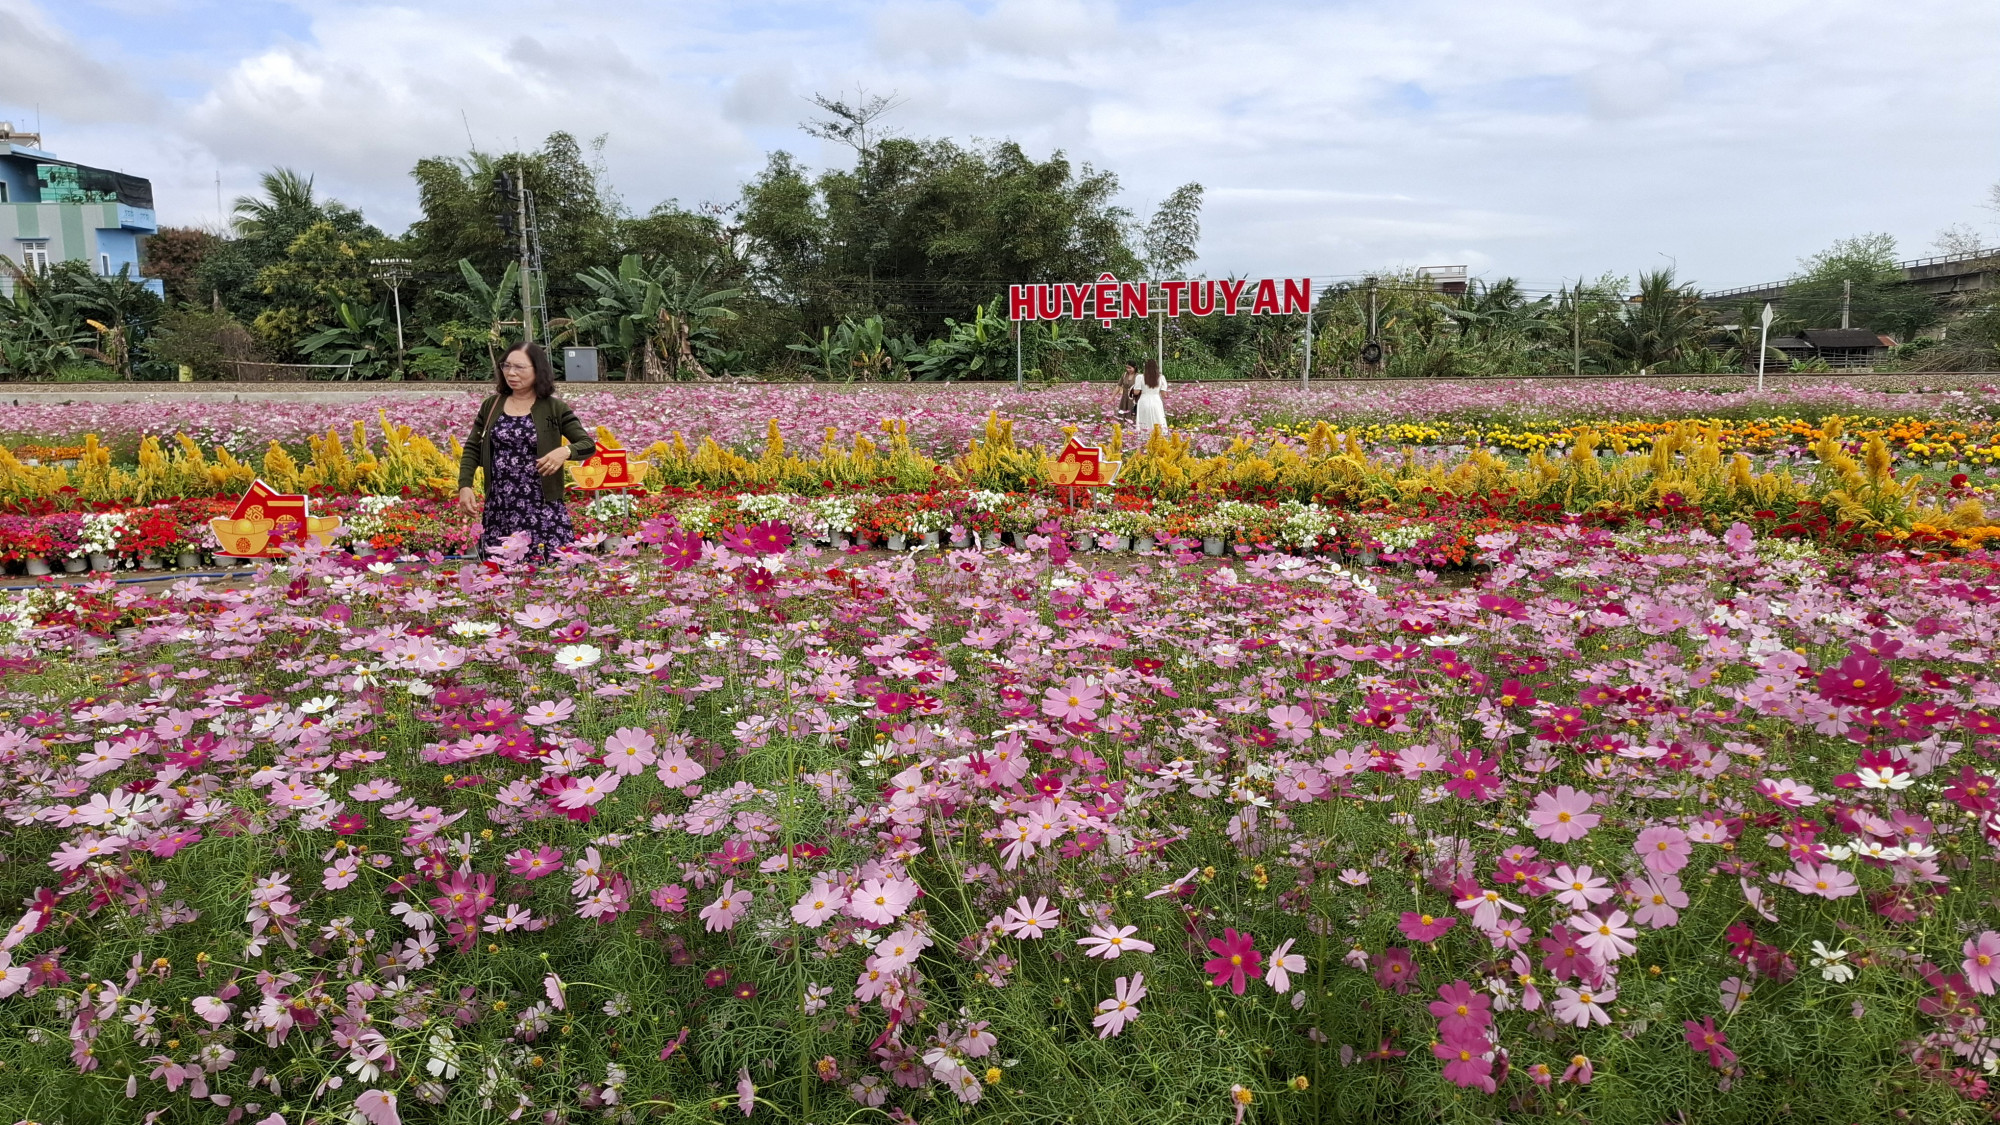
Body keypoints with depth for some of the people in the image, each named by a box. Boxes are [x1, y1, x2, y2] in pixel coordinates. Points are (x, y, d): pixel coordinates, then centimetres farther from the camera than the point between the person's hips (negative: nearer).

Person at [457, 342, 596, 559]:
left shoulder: (554, 408, -1)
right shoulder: (491, 405, 9)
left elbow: (588, 445, -3)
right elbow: (472, 449, 12)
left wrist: (566, 451, -24)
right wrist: (464, 486, -2)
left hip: (543, 508, -3)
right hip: (499, 510, 3)